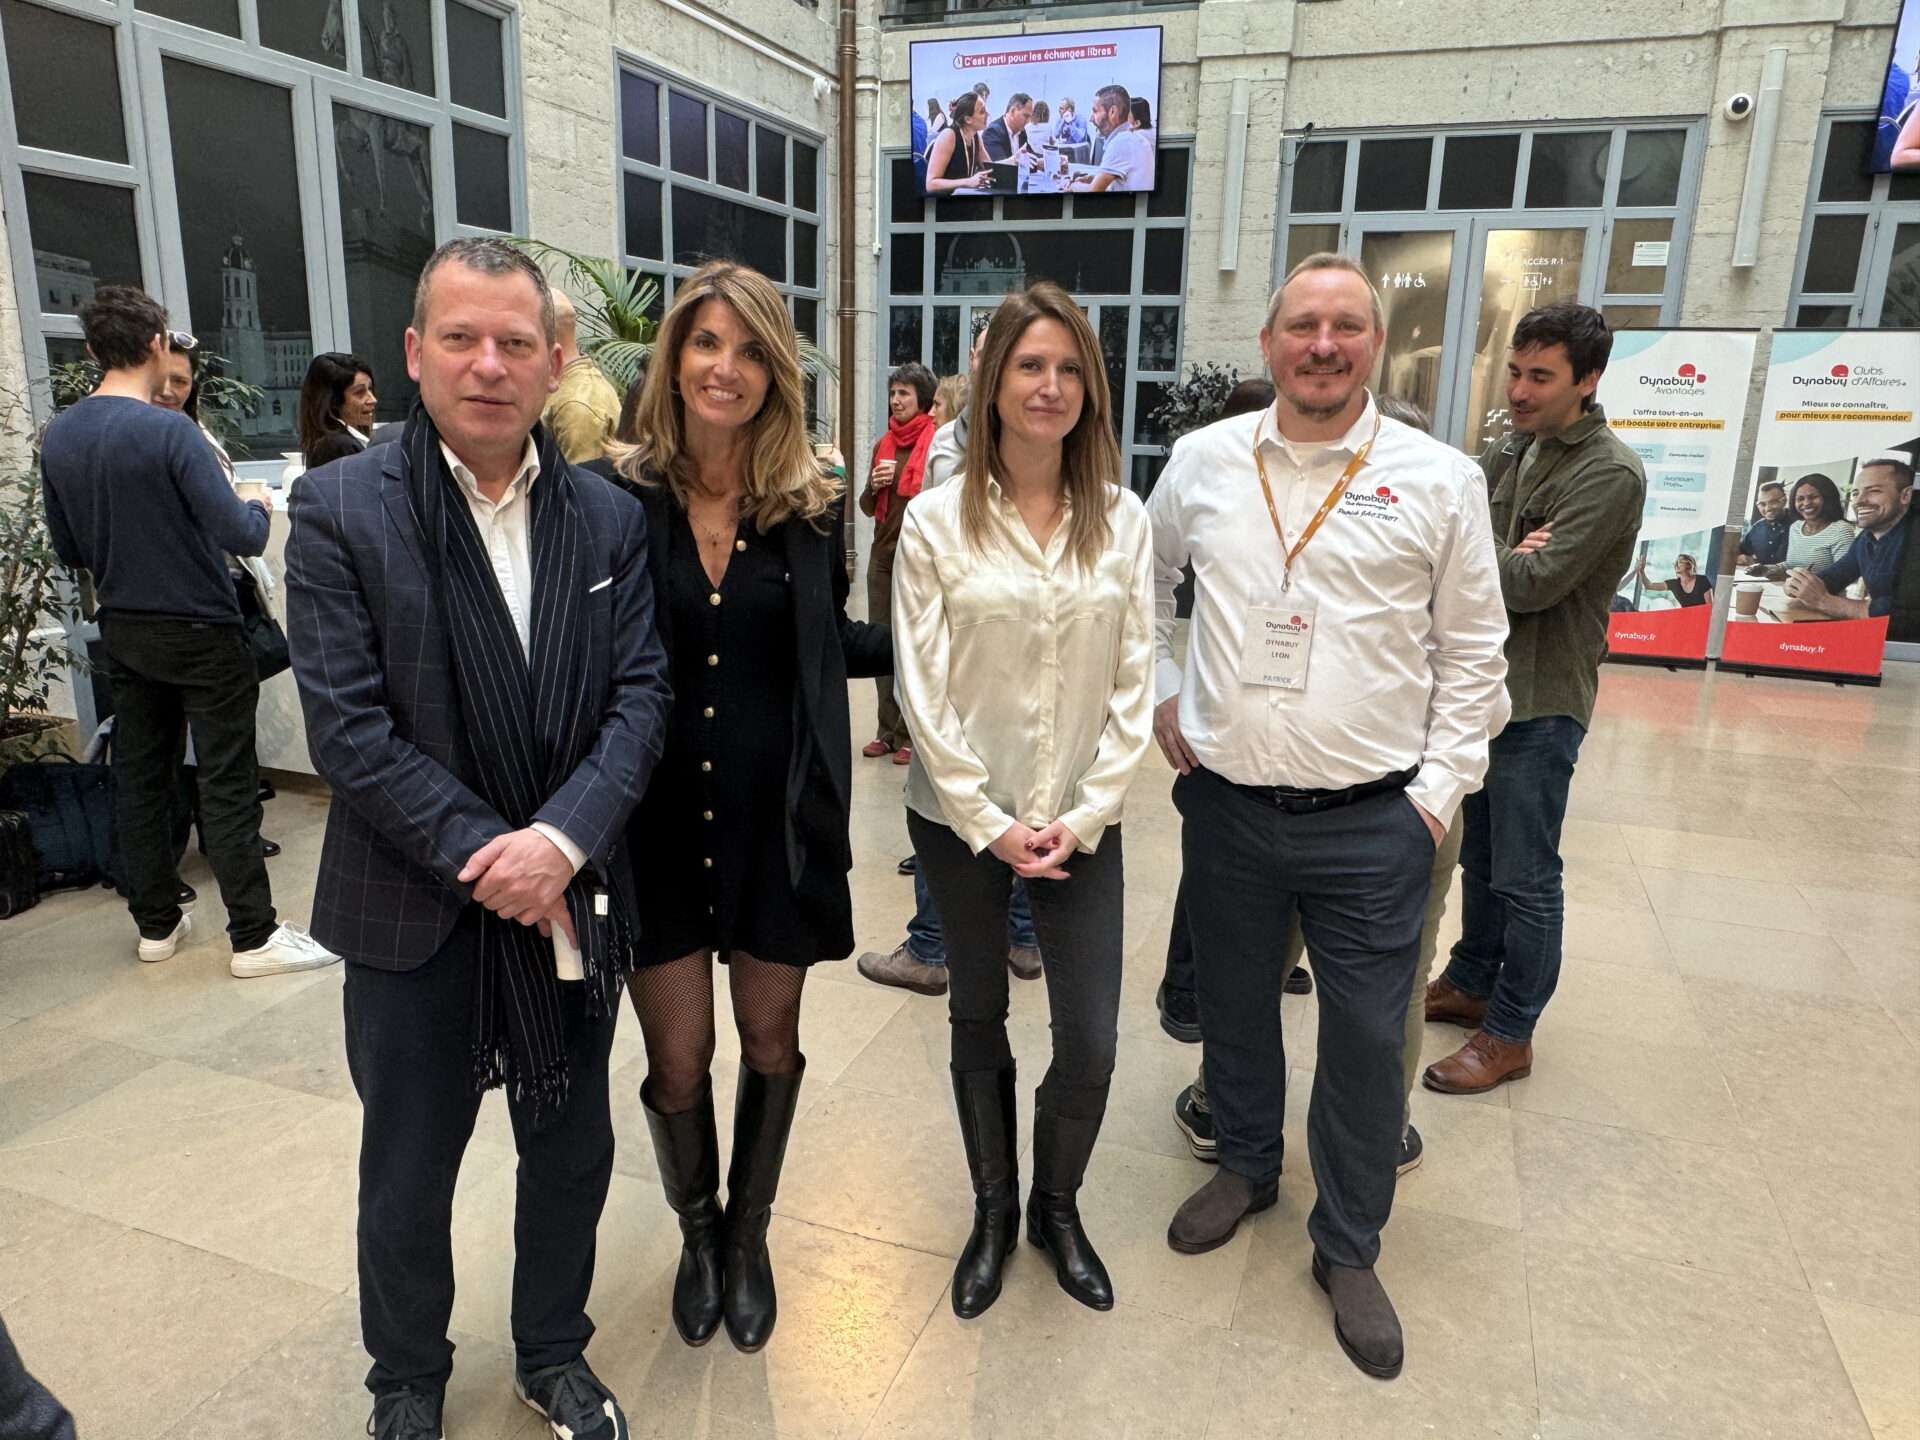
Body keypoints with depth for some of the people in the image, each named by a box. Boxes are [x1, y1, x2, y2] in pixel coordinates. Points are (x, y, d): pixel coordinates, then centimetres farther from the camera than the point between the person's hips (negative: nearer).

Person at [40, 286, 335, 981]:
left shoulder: (57, 437, 2)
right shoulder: (169, 431, -18)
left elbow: (68, 549, 10)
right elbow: (241, 536, -22)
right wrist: (257, 506, 0)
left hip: (122, 632, 7)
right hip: (200, 633, -6)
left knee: (139, 777, 14)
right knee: (228, 786, -1)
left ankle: (156, 923, 25)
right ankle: (254, 937, 3)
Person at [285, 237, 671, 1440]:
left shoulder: (612, 518, 0)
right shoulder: (340, 510, -8)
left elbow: (642, 695, -5)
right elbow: (347, 725, -13)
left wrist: (561, 840, -18)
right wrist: (483, 857, -17)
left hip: (573, 897, 3)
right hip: (415, 910, -2)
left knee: (572, 1148, 18)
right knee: (410, 1163, 16)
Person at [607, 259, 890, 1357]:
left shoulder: (813, 501, -2)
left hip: (776, 815, 1)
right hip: (661, 815, -1)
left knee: (771, 1040, 15)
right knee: (676, 1058, 11)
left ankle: (750, 1234, 41)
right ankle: (698, 1231, 41)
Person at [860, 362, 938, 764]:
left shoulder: (936, 442, -7)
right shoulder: (883, 444, 13)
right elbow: (867, 506, 16)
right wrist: (874, 486, -3)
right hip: (882, 554, 7)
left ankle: (910, 734, 7)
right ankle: (888, 731, 18)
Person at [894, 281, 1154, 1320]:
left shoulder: (1121, 520, -1)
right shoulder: (936, 521, -7)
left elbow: (1133, 683, -1)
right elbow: (923, 691, -8)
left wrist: (1080, 818, -8)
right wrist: (987, 823, -10)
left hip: (1081, 825, 1)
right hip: (962, 822, -1)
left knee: (1091, 1039, 3)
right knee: (978, 1019, 15)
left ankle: (1056, 1206, 32)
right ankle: (993, 1210, 38)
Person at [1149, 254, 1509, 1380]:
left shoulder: (1441, 480, -5)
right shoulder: (1205, 461, 1)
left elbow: (1472, 653, 0)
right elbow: (1145, 586, 16)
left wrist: (1439, 790, -4)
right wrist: (1160, 696, 8)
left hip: (1375, 822, -2)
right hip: (1227, 806, 2)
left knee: (1367, 1041, 7)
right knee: (1235, 1005, 18)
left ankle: (1349, 1248, 30)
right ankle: (1247, 1164, 45)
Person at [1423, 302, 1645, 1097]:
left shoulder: (1610, 474, -15)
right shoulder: (1509, 453, 9)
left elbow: (1534, 583, -22)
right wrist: (1502, 556, -18)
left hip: (1539, 701, -8)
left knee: (1524, 877, 1)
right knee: (1477, 854, 19)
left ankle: (1509, 1033, 14)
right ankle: (1470, 983, 35)